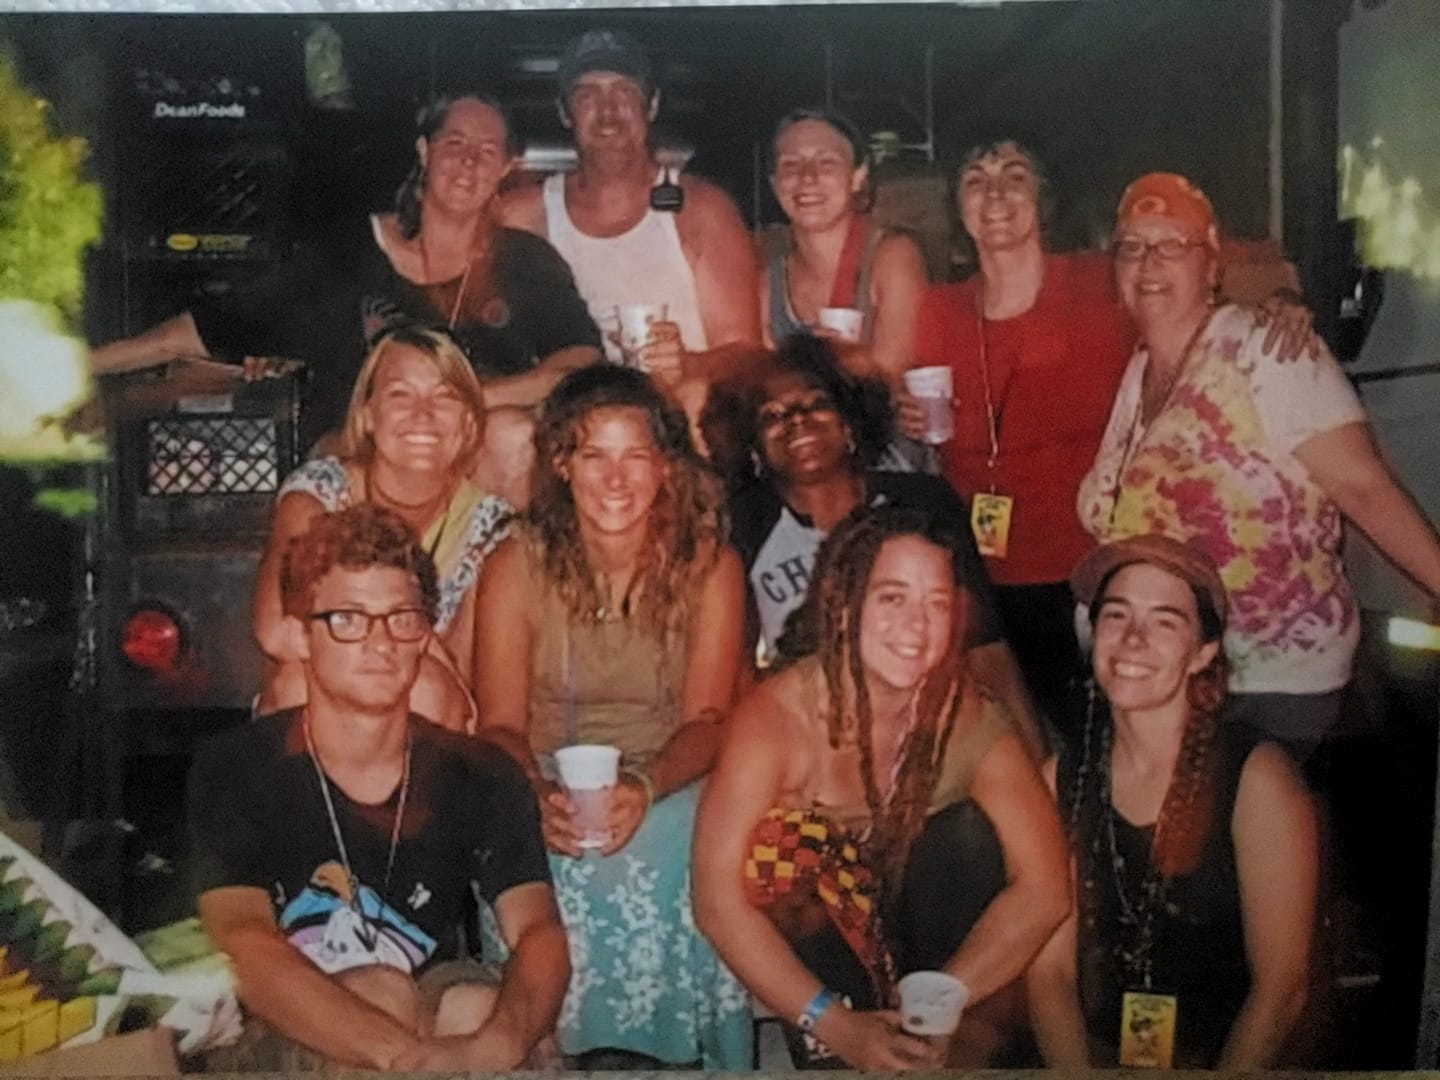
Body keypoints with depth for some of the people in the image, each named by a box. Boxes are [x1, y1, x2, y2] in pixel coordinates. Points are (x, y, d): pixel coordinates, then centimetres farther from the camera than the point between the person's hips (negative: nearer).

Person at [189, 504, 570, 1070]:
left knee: (478, 1008, -29)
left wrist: (493, 1046, -40)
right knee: (384, 992, -31)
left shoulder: (481, 777, -3)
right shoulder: (234, 769, -9)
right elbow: (245, 947, -23)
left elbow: (540, 933, -15)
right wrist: (406, 1054, -38)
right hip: (285, 1043, -2)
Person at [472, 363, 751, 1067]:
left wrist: (645, 789, -27)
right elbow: (501, 724, -4)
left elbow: (707, 718, -6)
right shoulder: (517, 567, -3)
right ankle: (559, 1046, -9)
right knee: (550, 867, -31)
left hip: (670, 783, 0)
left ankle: (682, 1048, -10)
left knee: (677, 854, -31)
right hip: (549, 780, 0)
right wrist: (539, 797, -27)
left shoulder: (709, 565, -3)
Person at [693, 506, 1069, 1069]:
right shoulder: (776, 715, -25)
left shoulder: (967, 719, -19)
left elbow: (1043, 889, -22)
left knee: (968, 832, -25)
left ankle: (959, 1043, -9)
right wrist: (833, 1024, -32)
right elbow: (718, 899, -27)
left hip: (916, 924, 1)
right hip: (808, 934, -1)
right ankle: (830, 1048, -11)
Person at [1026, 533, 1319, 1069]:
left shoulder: (1256, 781, -9)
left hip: (1225, 1063, -1)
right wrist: (1077, 1071, -13)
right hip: (1097, 1060, 2)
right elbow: (1049, 971, 0)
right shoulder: (1060, 781, 0)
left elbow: (1281, 989, -8)